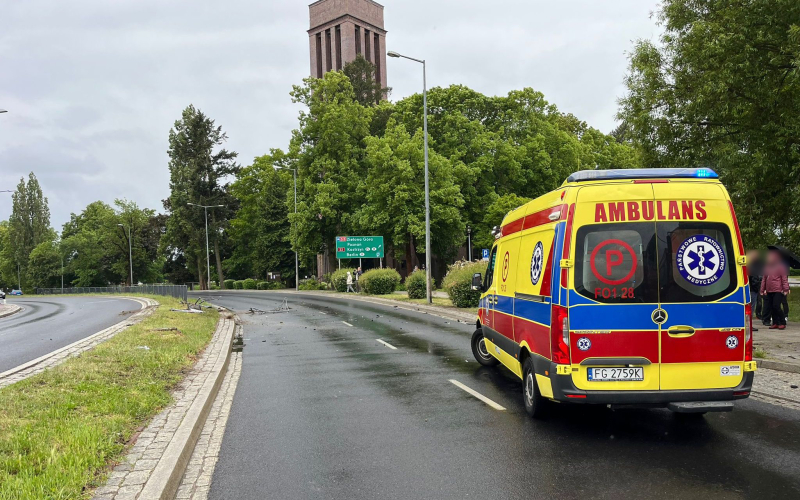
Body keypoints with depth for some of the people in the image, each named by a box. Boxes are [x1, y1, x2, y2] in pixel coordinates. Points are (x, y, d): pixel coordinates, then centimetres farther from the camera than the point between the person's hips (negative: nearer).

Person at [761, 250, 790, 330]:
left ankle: (782, 323, -1)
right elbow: (764, 280, 19)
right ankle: (775, 323, 14)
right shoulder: (767, 268, 16)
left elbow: (784, 279, -5)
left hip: (778, 291, -6)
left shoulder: (781, 267, 0)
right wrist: (762, 290, 15)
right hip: (769, 292, 6)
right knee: (771, 308, 6)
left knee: (776, 306, -12)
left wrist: (786, 289, -12)